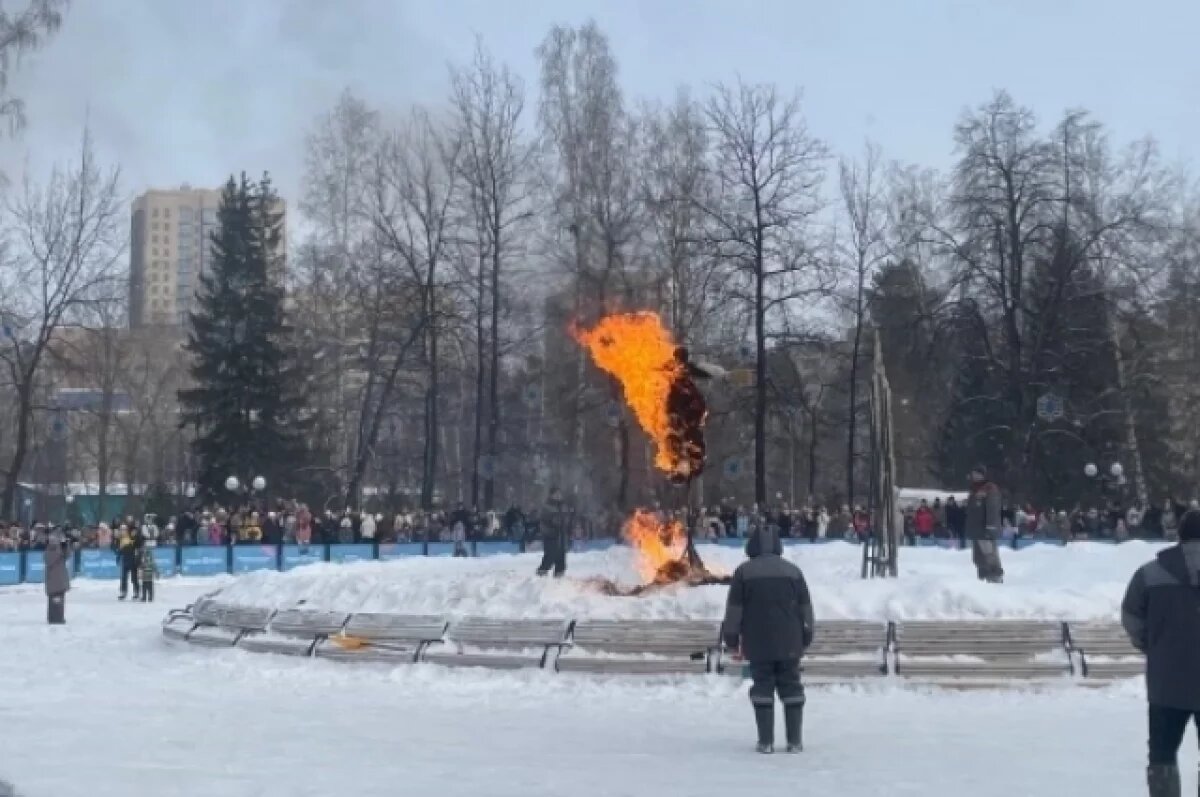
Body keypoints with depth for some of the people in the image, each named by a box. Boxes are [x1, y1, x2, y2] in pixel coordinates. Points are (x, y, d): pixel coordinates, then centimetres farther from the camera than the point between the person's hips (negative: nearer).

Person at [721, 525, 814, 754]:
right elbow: (805, 606, 9)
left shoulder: (744, 571, -1)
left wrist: (731, 637, 6)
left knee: (763, 686, 2)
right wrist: (806, 635, 17)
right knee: (790, 686, 6)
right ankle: (794, 740, 4)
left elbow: (733, 607, -2)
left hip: (758, 643, -2)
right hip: (789, 643, 2)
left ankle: (766, 741, -2)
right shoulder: (793, 570, 6)